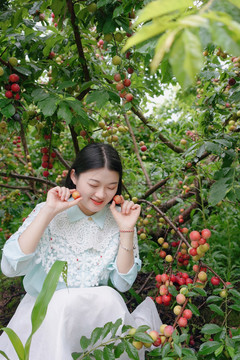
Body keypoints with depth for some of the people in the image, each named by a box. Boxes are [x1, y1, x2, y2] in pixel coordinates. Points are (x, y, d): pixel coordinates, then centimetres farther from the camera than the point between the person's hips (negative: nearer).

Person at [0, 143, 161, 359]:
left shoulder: (118, 219, -4)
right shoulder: (47, 212, -9)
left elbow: (123, 283, -4)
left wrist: (126, 230, -16)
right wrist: (49, 212, -23)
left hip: (96, 313, 1)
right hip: (43, 311, 0)